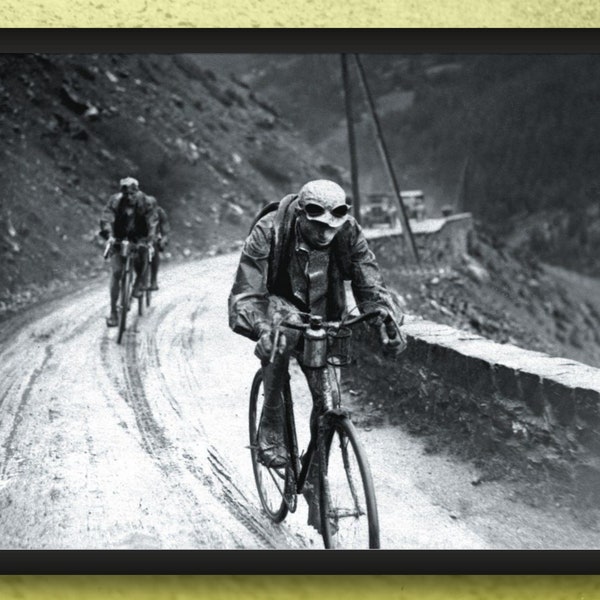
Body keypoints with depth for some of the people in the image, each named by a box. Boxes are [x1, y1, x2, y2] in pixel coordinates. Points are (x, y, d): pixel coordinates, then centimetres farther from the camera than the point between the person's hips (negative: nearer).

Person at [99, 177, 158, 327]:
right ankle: (113, 312, -8)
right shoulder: (115, 201, -14)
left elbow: (152, 223, -25)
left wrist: (149, 240, -42)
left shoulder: (146, 202, -15)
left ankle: (139, 284, -7)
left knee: (142, 249, -33)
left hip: (139, 237, 0)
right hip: (119, 239, 0)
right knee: (116, 272, -13)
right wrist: (109, 235, -42)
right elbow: (106, 218, -25)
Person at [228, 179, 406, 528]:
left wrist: (388, 319, -41)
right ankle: (271, 430, -24)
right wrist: (260, 330, -54)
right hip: (279, 303, -3)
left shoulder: (349, 233, -20)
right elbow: (246, 293, -34)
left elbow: (370, 284, -20)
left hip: (322, 317, 3)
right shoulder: (269, 231, -29)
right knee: (284, 330, -39)